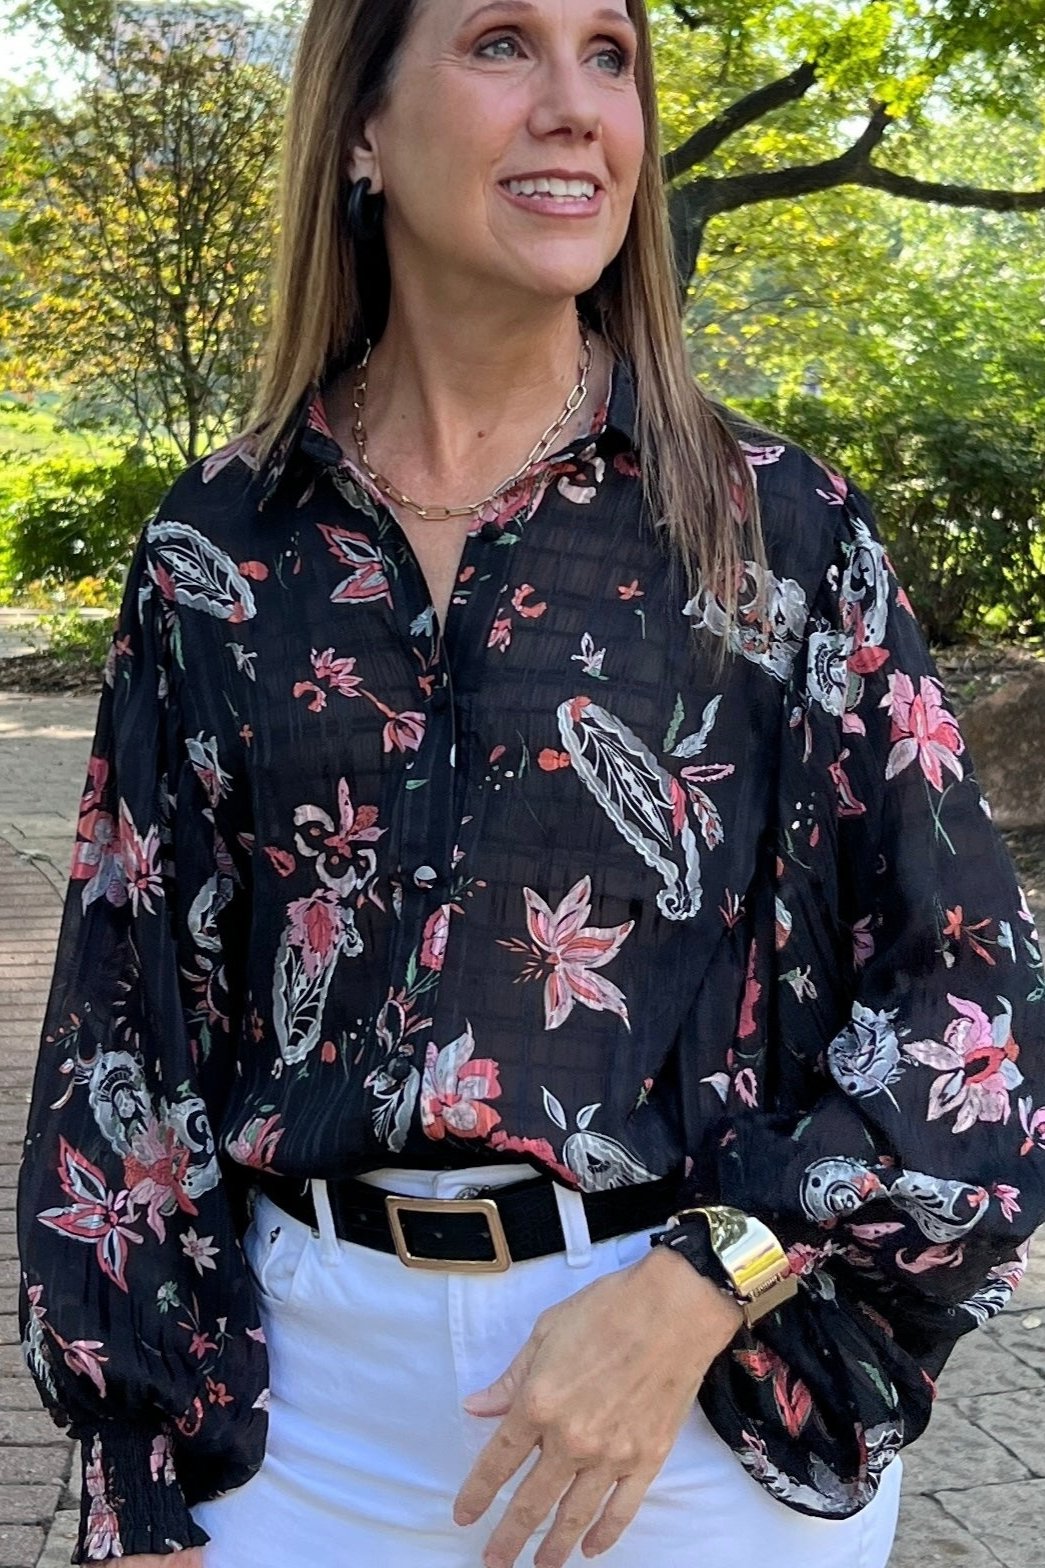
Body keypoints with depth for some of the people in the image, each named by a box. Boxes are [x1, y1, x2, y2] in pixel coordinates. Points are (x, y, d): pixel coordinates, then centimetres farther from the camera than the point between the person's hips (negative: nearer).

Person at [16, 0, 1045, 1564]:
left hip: (715, 1385, -1)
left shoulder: (775, 522, -5)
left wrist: (699, 1289, -16)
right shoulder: (217, 553, -1)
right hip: (298, 1387, 1)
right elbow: (131, 1014, 2)